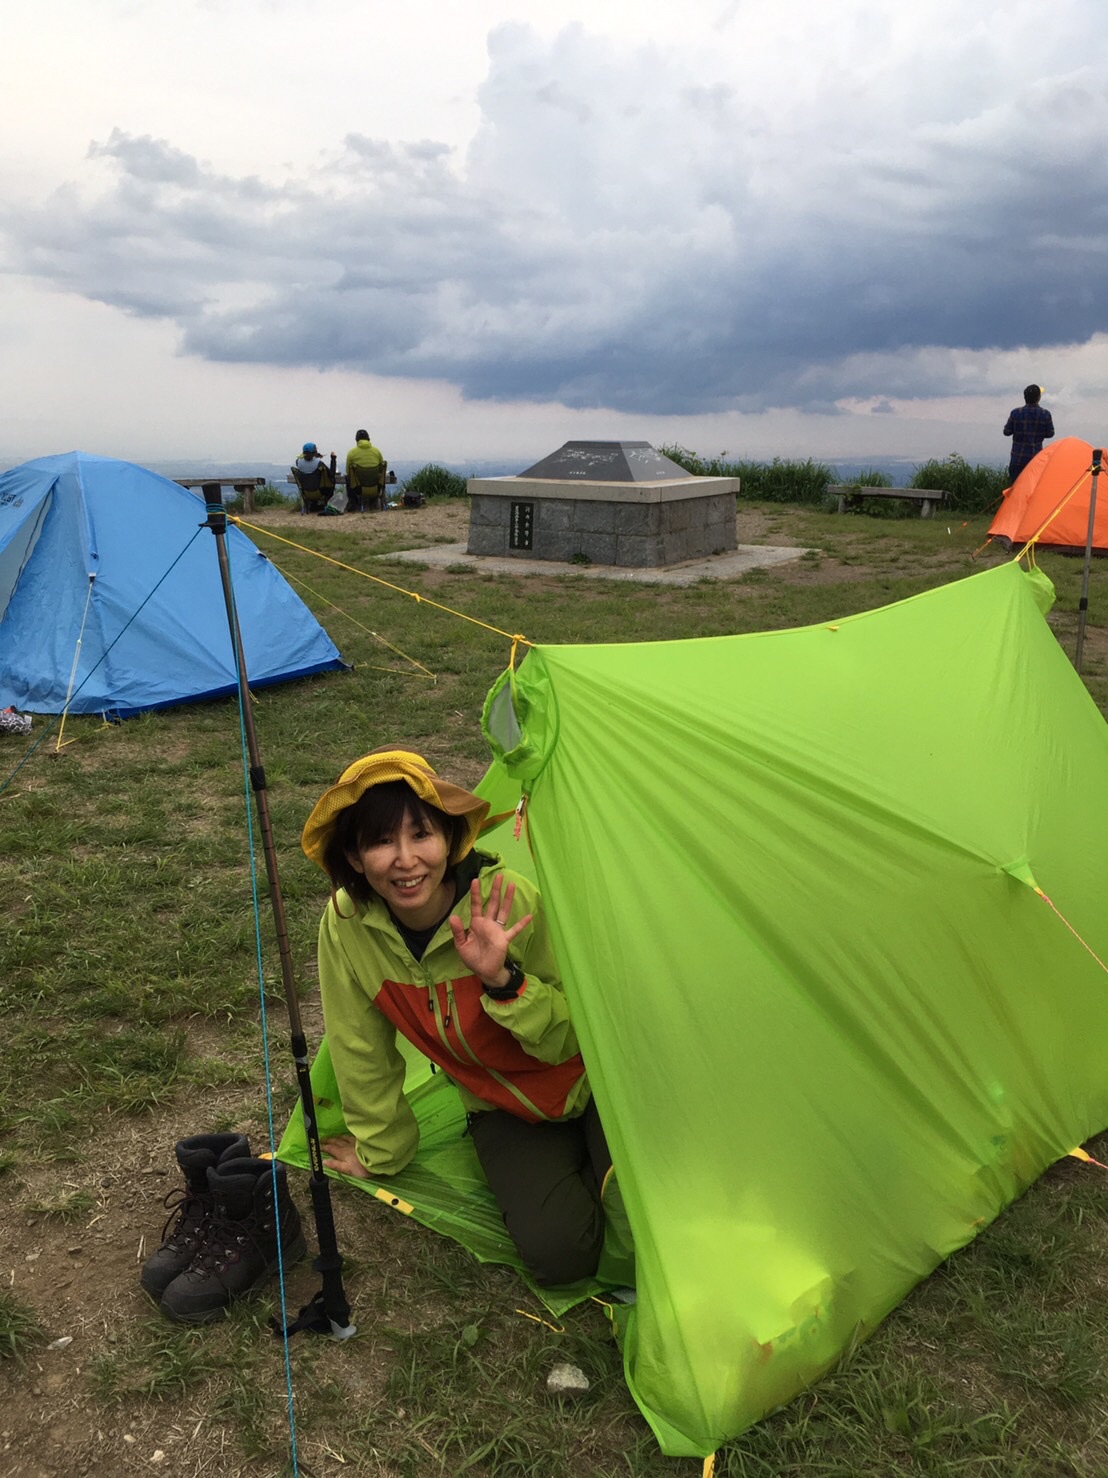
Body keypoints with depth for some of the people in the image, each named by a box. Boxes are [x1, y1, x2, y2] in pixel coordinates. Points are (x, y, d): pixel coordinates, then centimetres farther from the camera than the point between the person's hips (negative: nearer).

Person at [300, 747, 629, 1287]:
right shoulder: (346, 925, -18)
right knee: (557, 1253, -19)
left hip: (591, 1082, -2)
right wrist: (379, 1149, 8)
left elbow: (568, 1039, -20)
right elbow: (363, 1049, -3)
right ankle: (565, 1163, 10)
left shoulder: (510, 902, -26)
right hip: (504, 1110, 2)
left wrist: (502, 979, -36)